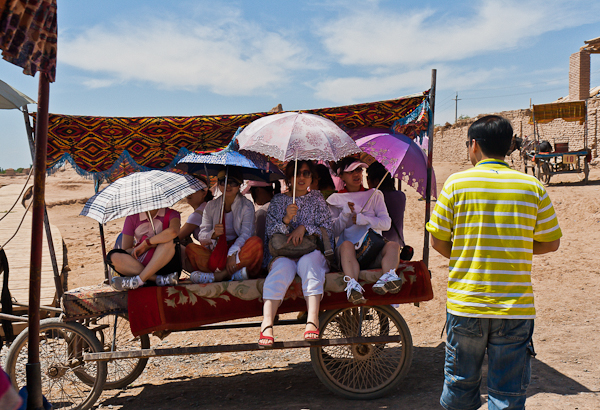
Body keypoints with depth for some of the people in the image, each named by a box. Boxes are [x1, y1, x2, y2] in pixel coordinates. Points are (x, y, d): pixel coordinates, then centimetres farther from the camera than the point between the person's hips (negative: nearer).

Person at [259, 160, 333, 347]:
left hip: (312, 252, 0)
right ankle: (267, 324, -47)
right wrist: (286, 219, -15)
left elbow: (327, 230, 7)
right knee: (282, 267, -34)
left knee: (308, 262, -35)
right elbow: (270, 232, 4)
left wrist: (304, 228, -9)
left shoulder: (317, 198, 16)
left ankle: (312, 320, -47)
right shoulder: (278, 200, 14)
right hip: (283, 253, 0)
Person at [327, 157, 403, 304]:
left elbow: (386, 223, 5)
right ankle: (352, 285, -55)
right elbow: (334, 232, 7)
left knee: (393, 245, -28)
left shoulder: (374, 195, 19)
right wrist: (345, 215, -11)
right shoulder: (336, 200, 16)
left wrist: (364, 219, -12)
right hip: (349, 252, -2)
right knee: (347, 244, -36)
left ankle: (387, 278, -53)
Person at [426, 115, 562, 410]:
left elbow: (438, 242, -2)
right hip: (516, 307, 1)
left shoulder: (456, 183, -5)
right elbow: (551, 243, 6)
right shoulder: (533, 187, -1)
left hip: (464, 305, 0)